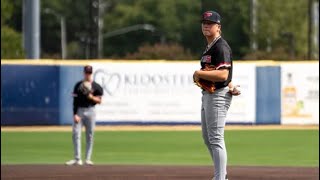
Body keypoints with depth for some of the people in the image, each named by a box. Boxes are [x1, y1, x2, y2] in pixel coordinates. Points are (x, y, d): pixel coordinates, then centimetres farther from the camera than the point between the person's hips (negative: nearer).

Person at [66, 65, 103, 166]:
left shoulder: (96, 86, 4)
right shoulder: (78, 85, 3)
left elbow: (99, 101, 1)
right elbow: (75, 101, -1)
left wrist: (92, 97, -18)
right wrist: (75, 114, -10)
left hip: (90, 111, 0)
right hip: (79, 111, 0)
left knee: (90, 135, 2)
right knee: (76, 134, -8)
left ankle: (88, 159, 7)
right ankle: (77, 159, -6)